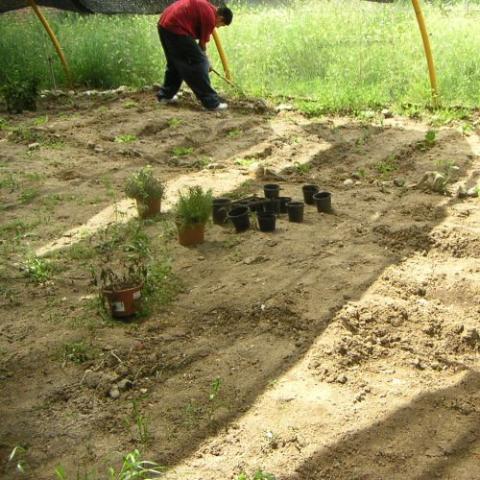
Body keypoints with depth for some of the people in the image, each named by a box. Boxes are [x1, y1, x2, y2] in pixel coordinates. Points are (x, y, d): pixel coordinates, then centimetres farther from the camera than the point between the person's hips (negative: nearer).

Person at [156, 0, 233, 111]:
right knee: (198, 64, -4)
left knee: (174, 63, 25)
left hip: (164, 25, 10)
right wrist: (205, 63, 18)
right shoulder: (210, 17, -6)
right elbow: (202, 43, 2)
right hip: (175, 28, -10)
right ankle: (211, 102, -2)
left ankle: (165, 95, 33)